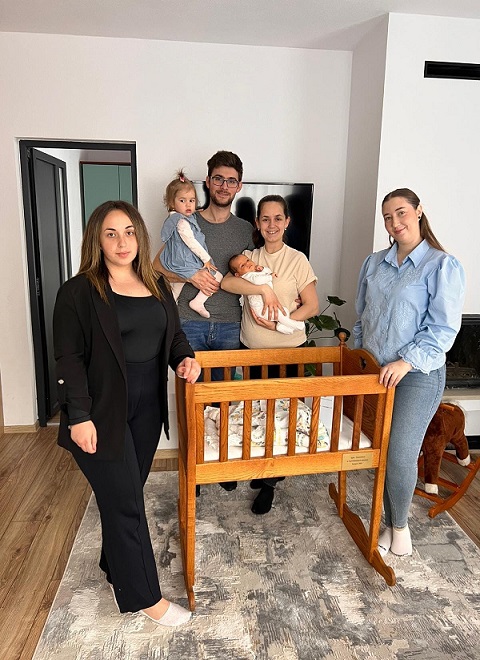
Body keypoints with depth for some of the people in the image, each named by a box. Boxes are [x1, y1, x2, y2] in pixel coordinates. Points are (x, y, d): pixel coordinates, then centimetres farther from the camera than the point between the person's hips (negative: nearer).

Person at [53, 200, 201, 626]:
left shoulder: (157, 286, 8)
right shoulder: (79, 291, -9)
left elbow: (174, 334, 17)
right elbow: (69, 358, -11)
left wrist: (185, 358, -4)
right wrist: (79, 416, -16)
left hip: (148, 407, 6)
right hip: (104, 412, -5)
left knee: (125, 495, 18)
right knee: (125, 502, 4)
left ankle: (116, 567, 42)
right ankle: (145, 596, 22)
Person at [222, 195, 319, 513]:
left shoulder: (297, 260, -6)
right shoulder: (249, 257, 4)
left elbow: (312, 306, -8)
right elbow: (227, 281, -15)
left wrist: (278, 324, -20)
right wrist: (264, 288, -26)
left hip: (287, 349, -3)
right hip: (251, 348, 4)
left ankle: (270, 482, 18)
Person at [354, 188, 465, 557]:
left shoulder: (443, 266, -8)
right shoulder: (374, 264, 9)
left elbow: (443, 327, -13)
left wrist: (407, 360, -21)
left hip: (418, 375, -5)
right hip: (376, 371, 5)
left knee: (401, 455, -6)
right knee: (382, 451, 10)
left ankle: (400, 525, 21)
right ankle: (390, 523, 29)